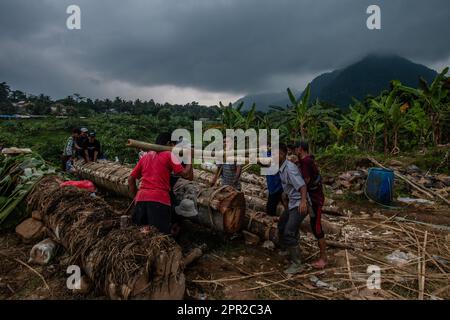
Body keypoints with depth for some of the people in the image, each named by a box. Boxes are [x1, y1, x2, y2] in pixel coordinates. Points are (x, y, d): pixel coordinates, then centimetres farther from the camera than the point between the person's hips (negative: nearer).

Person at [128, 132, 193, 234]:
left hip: (141, 198, 5)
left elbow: (131, 179, 22)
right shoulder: (169, 155, 6)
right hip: (159, 199, -5)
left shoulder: (146, 156, 22)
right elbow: (188, 175, -1)